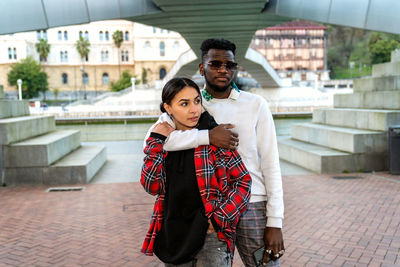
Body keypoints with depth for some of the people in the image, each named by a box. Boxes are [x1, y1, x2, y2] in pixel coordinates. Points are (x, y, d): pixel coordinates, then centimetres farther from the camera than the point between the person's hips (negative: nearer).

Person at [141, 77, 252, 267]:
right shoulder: (163, 142, 4)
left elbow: (243, 180, -6)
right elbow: (152, 186, -7)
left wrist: (220, 218, -13)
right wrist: (156, 142, -11)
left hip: (210, 234, -3)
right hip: (172, 235, 4)